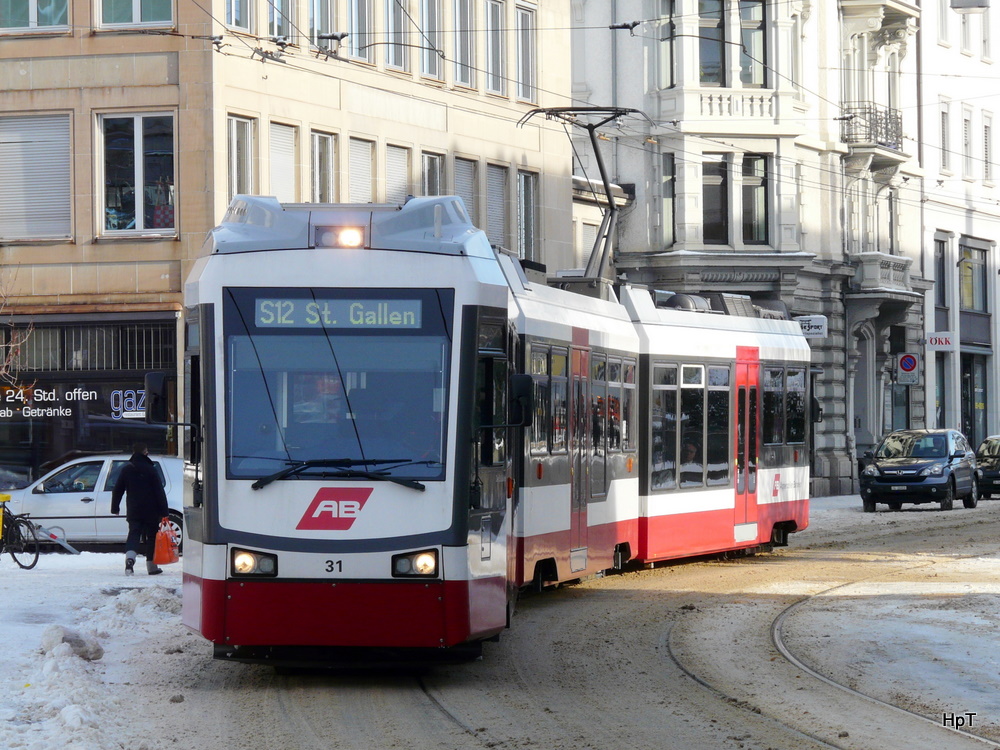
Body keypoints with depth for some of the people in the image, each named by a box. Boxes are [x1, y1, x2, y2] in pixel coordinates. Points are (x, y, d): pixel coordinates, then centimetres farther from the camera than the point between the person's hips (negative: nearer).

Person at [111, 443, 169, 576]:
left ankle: (130, 558, -25)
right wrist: (164, 512, -7)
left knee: (133, 535, 1)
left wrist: (115, 508, 20)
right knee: (152, 537, 8)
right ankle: (152, 566, 11)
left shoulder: (126, 470, 5)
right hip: (151, 512, -2)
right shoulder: (150, 469, -5)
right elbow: (159, 491, -8)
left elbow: (117, 490, 10)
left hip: (133, 511, 2)